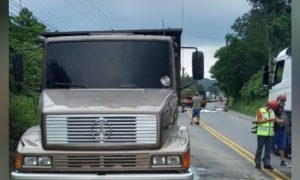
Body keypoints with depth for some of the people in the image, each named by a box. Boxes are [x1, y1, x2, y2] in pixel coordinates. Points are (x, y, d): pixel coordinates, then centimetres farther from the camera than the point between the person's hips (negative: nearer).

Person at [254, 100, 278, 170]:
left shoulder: (272, 112, 14)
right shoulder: (261, 111, -3)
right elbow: (259, 121, -11)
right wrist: (269, 120, -16)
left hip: (270, 133, 5)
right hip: (262, 133, -5)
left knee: (268, 149, 5)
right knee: (260, 148, 1)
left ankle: (267, 164, 10)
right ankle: (258, 163, 7)